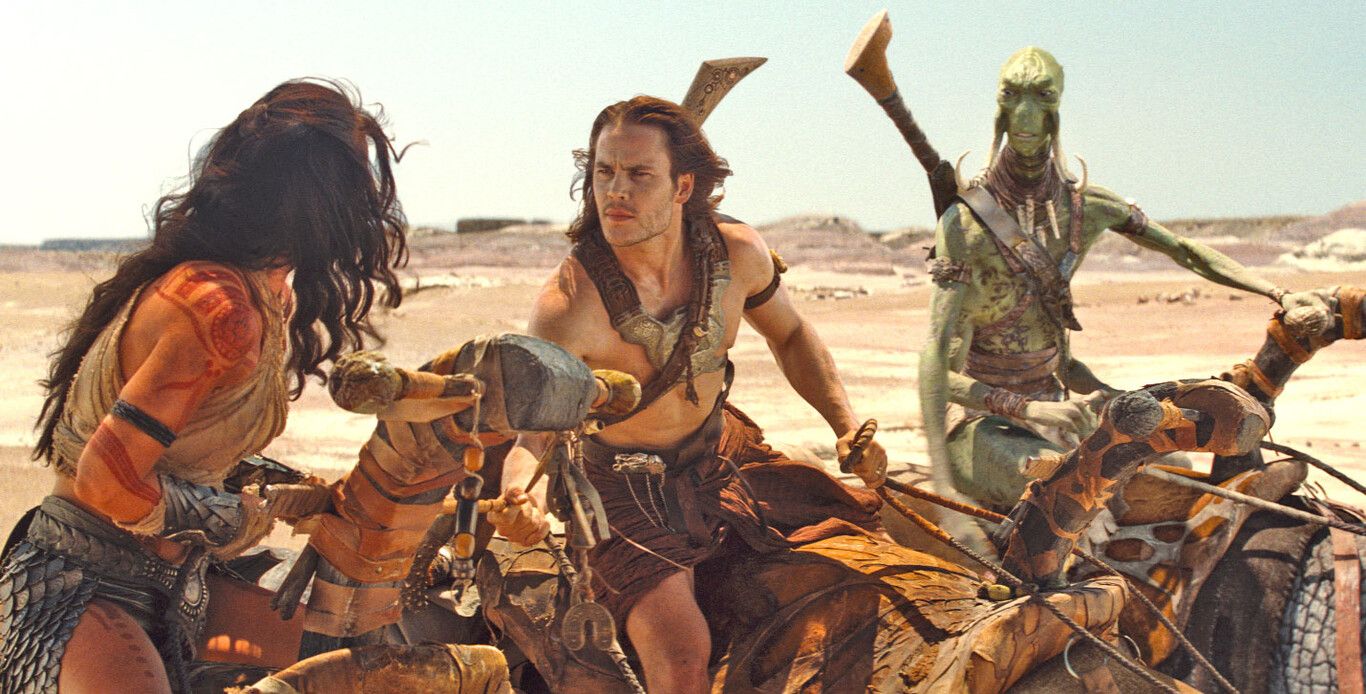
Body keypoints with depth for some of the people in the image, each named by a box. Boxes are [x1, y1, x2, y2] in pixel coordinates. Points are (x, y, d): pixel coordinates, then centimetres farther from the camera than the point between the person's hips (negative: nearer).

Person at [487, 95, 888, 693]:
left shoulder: (737, 254, -13)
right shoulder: (567, 307, -28)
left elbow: (789, 335, 8)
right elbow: (531, 435, -29)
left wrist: (846, 423, -4)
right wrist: (520, 498, -53)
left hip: (725, 457, 6)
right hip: (629, 490, -5)